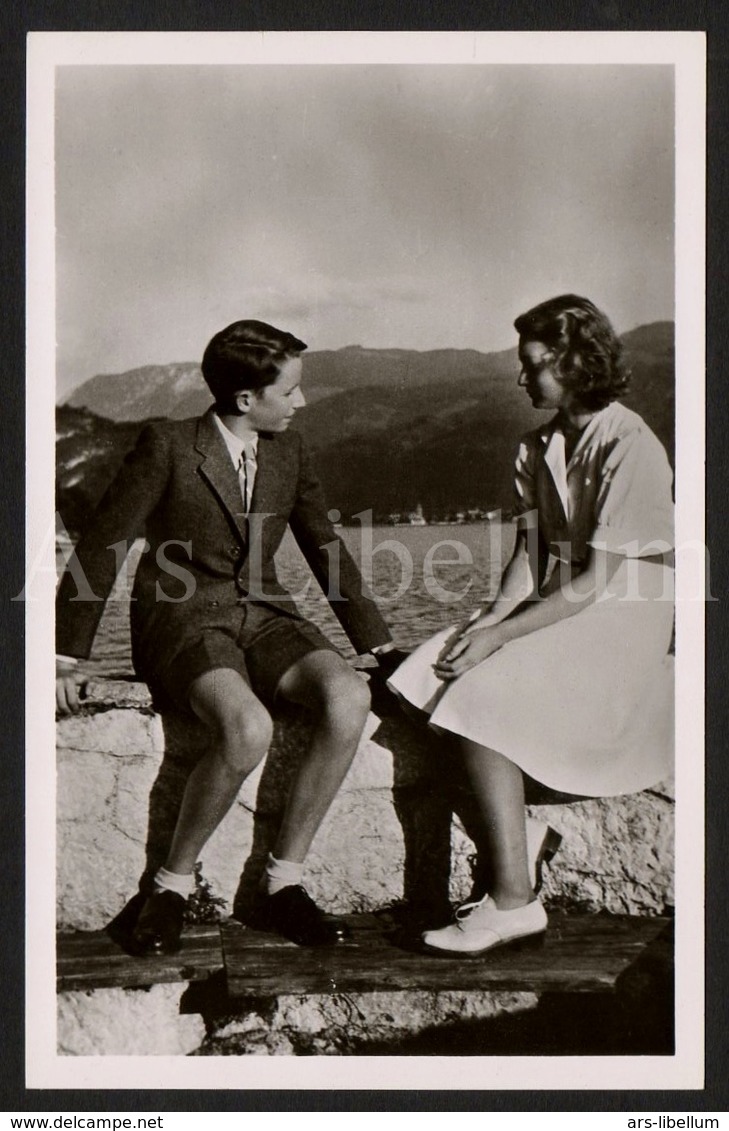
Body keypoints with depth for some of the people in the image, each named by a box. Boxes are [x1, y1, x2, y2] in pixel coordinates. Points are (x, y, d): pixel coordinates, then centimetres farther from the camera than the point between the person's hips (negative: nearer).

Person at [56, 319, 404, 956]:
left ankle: (283, 885, -13)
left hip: (265, 618, 5)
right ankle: (173, 885, -10)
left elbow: (327, 551, 16)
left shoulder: (288, 452, 9)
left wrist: (379, 646, 12)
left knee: (348, 698, -26)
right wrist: (65, 659, -7)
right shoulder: (167, 445, -7)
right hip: (183, 623, -5)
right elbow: (101, 548, -5)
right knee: (248, 727, -36)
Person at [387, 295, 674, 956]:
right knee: (436, 675, -14)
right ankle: (502, 880, -12)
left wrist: (500, 636, -21)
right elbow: (531, 554, 6)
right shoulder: (541, 447, 13)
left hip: (620, 627, -8)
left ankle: (514, 903, -20)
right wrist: (492, 619, -12)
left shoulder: (629, 449, -14)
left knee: (480, 695, -26)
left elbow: (597, 581, -19)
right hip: (553, 612, 8)